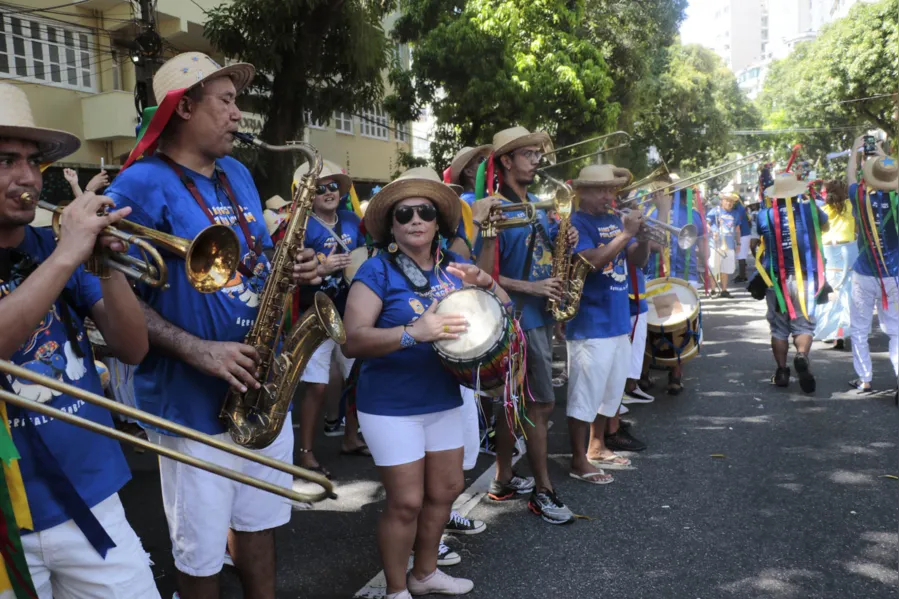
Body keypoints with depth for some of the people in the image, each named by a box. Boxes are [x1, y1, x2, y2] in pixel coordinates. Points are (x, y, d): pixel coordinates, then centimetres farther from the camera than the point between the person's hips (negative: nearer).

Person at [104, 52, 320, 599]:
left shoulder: (238, 174, 10)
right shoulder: (143, 185, -14)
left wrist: (293, 268, -3)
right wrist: (198, 350, -26)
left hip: (263, 387, 7)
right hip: (194, 398, -7)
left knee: (260, 522, 21)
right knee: (202, 552, 10)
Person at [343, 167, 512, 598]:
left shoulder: (452, 267, 4)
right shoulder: (377, 270, -13)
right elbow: (352, 341, -22)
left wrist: (485, 283, -15)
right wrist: (413, 332, -35)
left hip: (444, 400, 6)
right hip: (391, 406, -6)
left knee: (446, 490, 16)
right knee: (406, 502, 0)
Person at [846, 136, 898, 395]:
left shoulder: (861, 197, -7)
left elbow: (851, 176, 15)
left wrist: (855, 149, 29)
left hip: (864, 275, -1)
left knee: (859, 329, 12)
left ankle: (865, 379, 16)